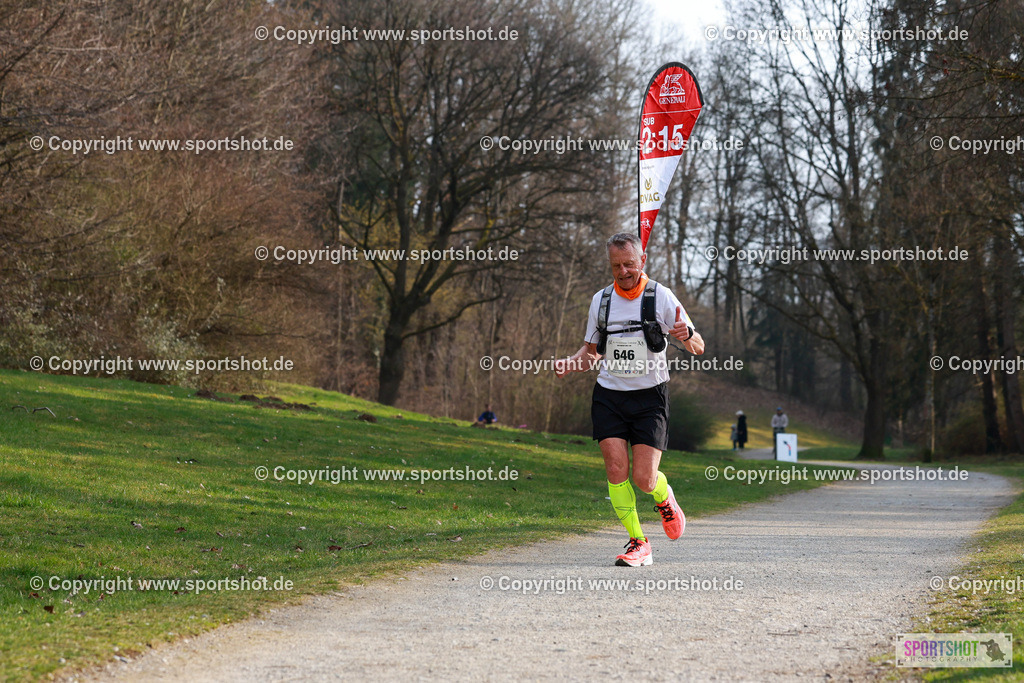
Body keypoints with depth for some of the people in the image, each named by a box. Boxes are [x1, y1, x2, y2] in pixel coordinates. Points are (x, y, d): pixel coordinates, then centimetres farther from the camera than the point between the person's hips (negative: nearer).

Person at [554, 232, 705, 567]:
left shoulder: (661, 296, -4)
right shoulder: (600, 300, 6)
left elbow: (698, 348, -4)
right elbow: (591, 351, 18)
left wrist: (688, 334, -29)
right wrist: (569, 363, -4)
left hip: (649, 395, -3)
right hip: (608, 395, 3)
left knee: (644, 479, -10)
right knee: (616, 470, -12)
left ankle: (664, 498, 27)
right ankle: (638, 543, 0)